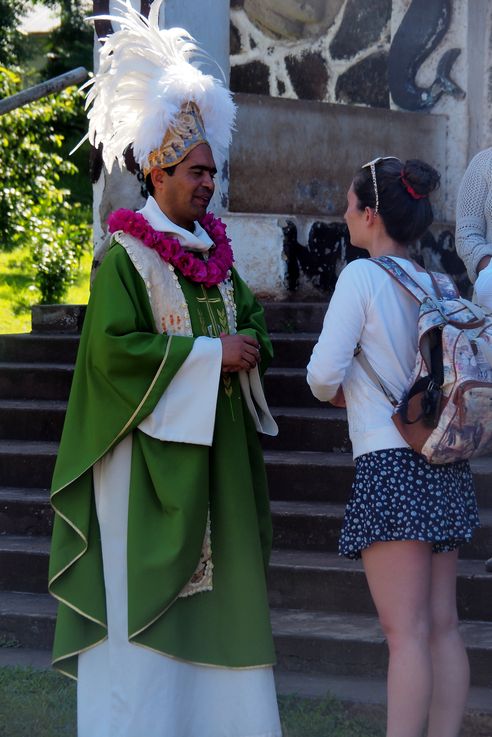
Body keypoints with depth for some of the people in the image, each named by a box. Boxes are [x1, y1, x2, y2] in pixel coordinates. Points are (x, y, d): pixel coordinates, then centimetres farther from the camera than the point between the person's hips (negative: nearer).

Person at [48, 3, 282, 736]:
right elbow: (114, 347, -17)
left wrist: (251, 346, -4)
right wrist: (210, 354, -17)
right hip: (153, 447, -7)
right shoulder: (125, 256, -8)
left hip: (215, 444, 7)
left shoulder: (215, 252, 13)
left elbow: (251, 319, 20)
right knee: (146, 593, -5)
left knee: (217, 586, 7)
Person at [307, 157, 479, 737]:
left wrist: (332, 392, 12)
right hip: (444, 464, 7)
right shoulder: (438, 286, 10)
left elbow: (324, 372, -12)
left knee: (405, 632, -10)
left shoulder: (362, 276, -8)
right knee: (442, 627, 8)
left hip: (390, 462, -7)